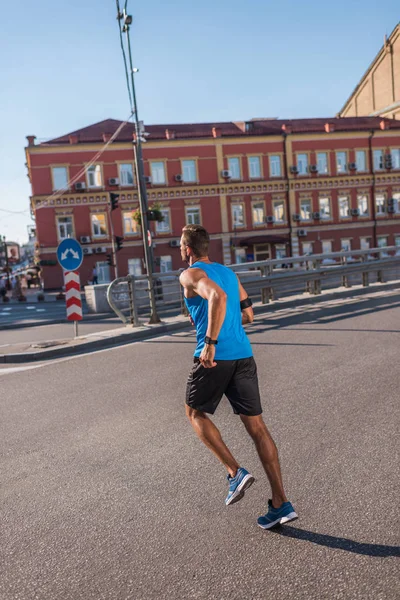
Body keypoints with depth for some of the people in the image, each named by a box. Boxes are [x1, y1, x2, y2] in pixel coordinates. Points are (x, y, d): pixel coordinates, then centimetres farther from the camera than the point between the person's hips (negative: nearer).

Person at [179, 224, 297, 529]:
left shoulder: (191, 275, -2)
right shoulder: (229, 272, 19)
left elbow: (218, 296, -24)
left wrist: (210, 341, -24)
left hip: (214, 358, -6)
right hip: (244, 356, 6)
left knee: (195, 413, 19)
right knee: (256, 426, 8)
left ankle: (235, 472, 7)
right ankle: (281, 503, 9)